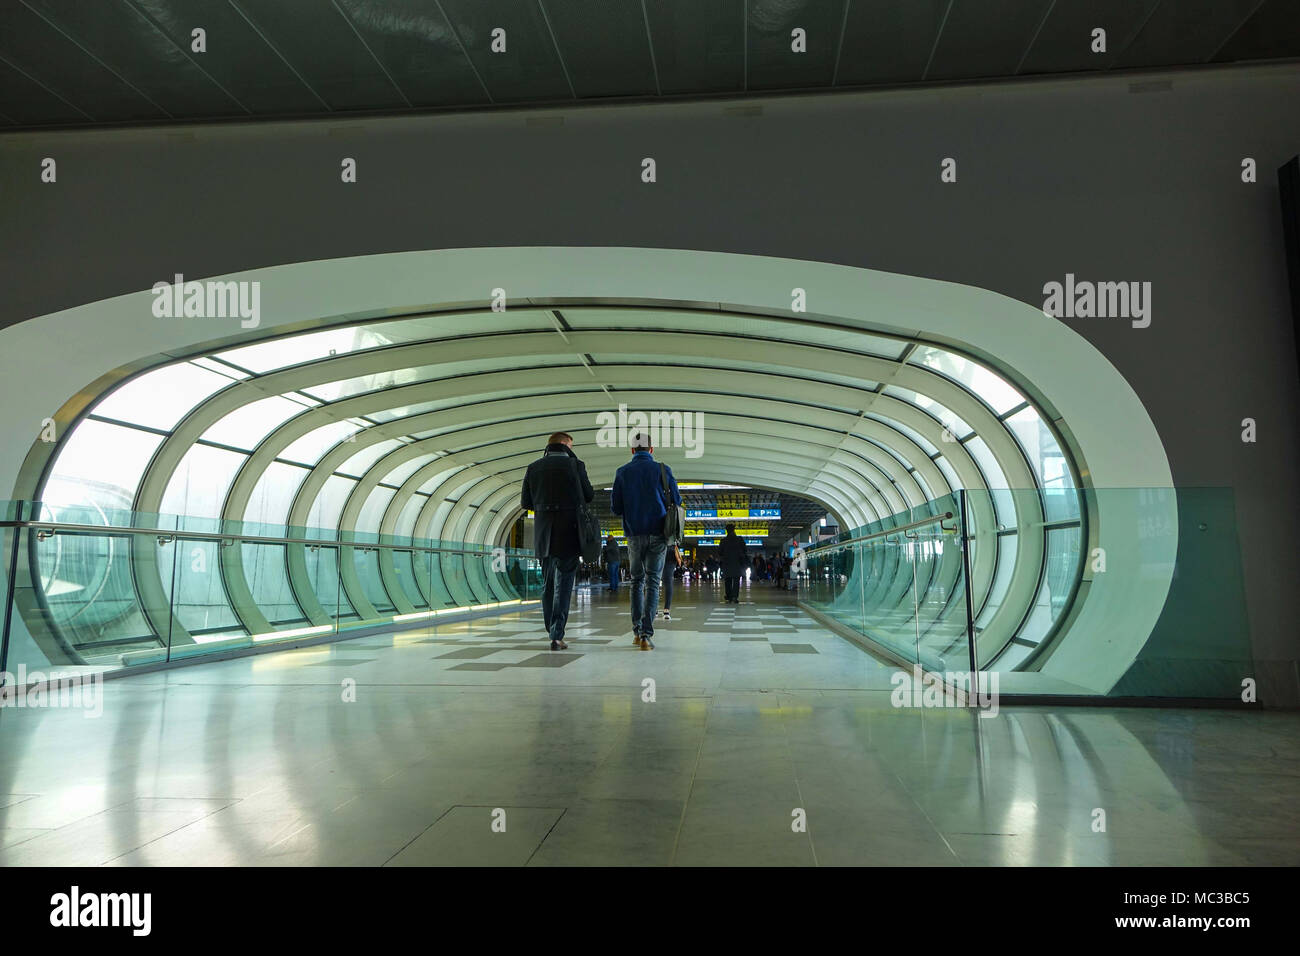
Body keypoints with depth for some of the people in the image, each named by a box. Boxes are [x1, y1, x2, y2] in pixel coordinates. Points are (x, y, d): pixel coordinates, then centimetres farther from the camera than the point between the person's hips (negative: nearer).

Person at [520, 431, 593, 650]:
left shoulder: (533, 468, 5)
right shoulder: (575, 465, -5)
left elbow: (525, 503, 7)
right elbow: (589, 497, 2)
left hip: (543, 535, 4)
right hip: (569, 535, -4)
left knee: (547, 585, 17)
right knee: (563, 586, -1)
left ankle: (552, 631, 24)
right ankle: (557, 636, -5)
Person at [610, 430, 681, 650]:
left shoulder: (622, 473, 1)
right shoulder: (662, 470, -1)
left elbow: (615, 508, 0)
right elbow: (676, 501, 2)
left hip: (634, 535, 1)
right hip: (657, 534, -1)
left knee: (637, 581, 16)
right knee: (652, 583, 0)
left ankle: (637, 631, 14)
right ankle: (646, 634, -10)